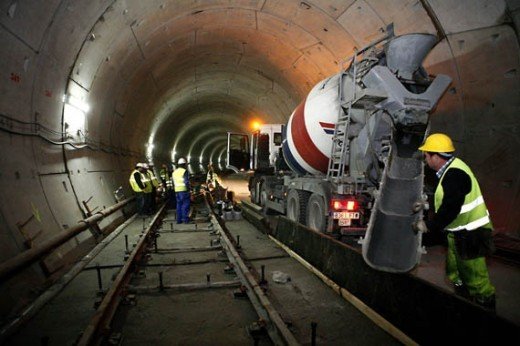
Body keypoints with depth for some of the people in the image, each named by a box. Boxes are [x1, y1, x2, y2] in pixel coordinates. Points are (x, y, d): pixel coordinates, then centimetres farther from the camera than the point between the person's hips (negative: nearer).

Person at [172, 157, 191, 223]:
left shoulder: (174, 172, 13)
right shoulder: (184, 171, -11)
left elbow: (173, 182, 15)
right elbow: (186, 181, -16)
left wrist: (175, 189, 18)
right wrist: (188, 188, -8)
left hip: (177, 190, 7)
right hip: (184, 190, -7)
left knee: (179, 204, 13)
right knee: (185, 204, -1)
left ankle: (179, 219, 15)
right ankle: (185, 219, -1)